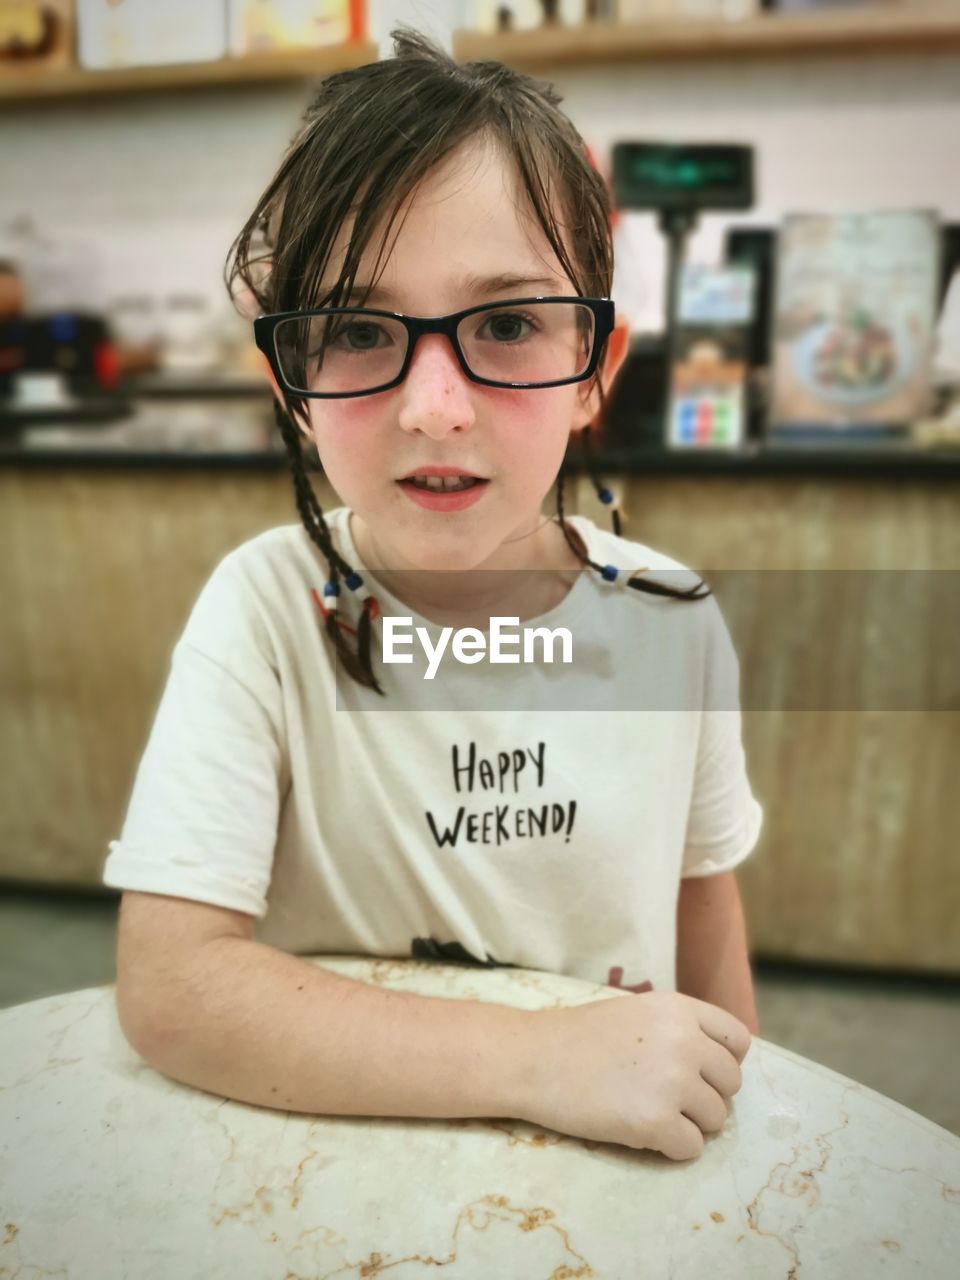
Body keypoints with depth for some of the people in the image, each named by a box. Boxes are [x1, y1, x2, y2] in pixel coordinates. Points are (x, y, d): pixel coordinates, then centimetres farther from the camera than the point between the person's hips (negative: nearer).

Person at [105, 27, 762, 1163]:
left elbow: (699, 895, 5)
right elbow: (166, 987, -23)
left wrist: (722, 1110, 9)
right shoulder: (267, 611, -18)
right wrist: (541, 1061, -28)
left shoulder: (674, 624, -9)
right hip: (331, 1166, -2)